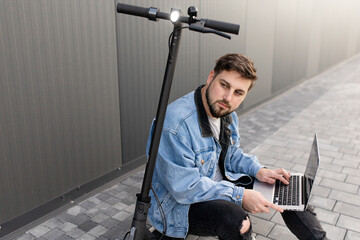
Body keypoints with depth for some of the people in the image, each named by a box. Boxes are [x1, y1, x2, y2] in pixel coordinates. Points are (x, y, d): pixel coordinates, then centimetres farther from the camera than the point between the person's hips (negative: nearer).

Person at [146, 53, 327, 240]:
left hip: (220, 184, 8)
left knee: (286, 186, 3)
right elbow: (184, 188, -29)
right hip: (177, 203, -8)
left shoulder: (227, 113, -2)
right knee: (236, 220, -35)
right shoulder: (176, 123, -31)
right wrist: (240, 196, -27)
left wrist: (258, 170, -6)